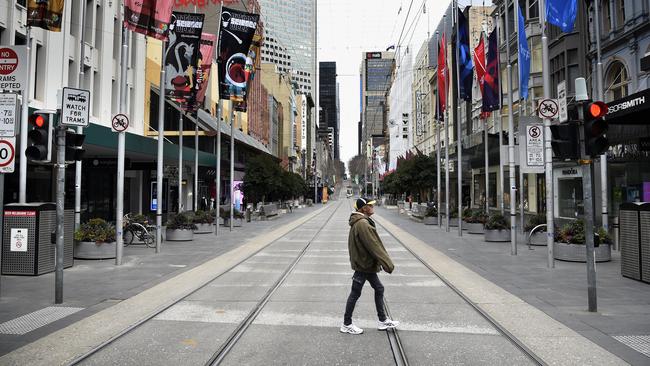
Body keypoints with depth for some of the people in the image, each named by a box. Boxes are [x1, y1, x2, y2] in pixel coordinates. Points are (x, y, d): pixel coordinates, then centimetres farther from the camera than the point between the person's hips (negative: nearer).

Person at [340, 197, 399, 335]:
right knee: (355, 293, 3)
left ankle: (383, 321, 28)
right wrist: (388, 264, -20)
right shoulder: (362, 224, -24)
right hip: (363, 265, -10)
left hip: (367, 263, 10)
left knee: (379, 289, 17)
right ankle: (347, 325, 17)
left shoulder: (361, 222, 8)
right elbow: (375, 247, -24)